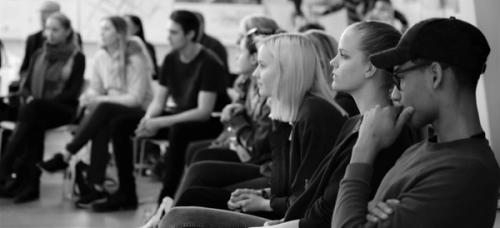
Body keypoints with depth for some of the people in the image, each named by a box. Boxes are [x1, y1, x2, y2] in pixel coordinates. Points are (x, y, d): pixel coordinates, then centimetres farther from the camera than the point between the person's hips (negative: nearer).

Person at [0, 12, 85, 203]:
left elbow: (73, 92, -7)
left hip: (64, 109, -3)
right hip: (38, 111, 4)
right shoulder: (38, 55, 17)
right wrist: (30, 98, -10)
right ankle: (30, 185, -38)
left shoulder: (77, 58, 1)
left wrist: (40, 102, -17)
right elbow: (25, 86, 15)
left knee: (32, 110, -34)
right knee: (34, 126, -33)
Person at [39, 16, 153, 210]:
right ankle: (96, 185, -36)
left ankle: (65, 156, -29)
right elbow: (95, 88, 10)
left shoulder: (135, 59, -13)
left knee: (104, 109, -34)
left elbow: (136, 98, -18)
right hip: (108, 112, 5)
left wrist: (100, 99, -22)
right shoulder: (100, 57, 6)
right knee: (103, 126, -31)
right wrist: (89, 97, -15)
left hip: (137, 112, -4)